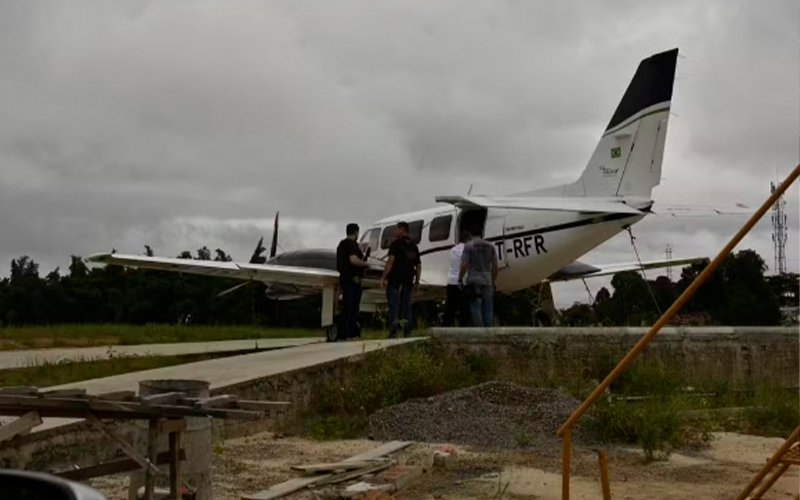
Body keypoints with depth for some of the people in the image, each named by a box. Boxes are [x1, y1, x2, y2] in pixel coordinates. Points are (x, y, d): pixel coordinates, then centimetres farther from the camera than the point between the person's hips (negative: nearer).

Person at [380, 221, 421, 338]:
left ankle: (393, 333, -12)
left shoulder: (396, 244, -4)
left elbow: (390, 260, -14)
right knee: (407, 306, 9)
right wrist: (417, 281, 20)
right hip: (408, 281, 6)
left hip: (395, 279, -6)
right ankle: (408, 332, 7)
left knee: (394, 306, -7)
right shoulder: (414, 246, 17)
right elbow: (418, 265, 17)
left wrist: (384, 277, -13)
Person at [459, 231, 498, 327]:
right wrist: (493, 281, 18)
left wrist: (460, 279, 0)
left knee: (476, 307, -3)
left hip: (474, 281, -4)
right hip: (487, 281, 4)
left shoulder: (468, 246, -5)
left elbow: (464, 265, -11)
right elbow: (495, 266, 10)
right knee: (488, 309, 7)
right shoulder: (490, 246, 9)